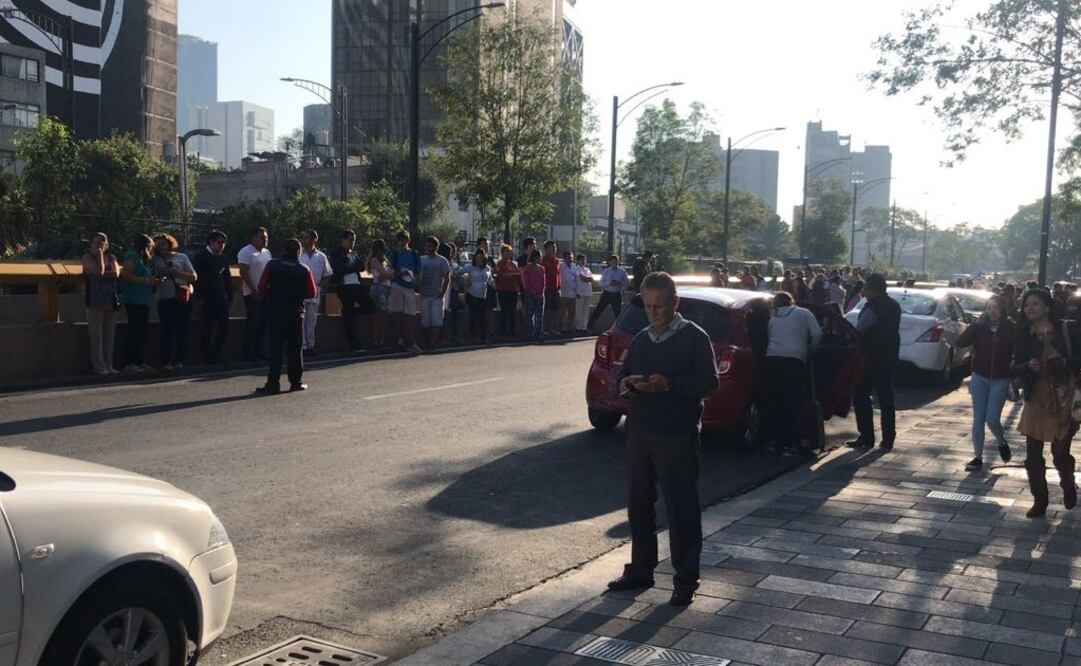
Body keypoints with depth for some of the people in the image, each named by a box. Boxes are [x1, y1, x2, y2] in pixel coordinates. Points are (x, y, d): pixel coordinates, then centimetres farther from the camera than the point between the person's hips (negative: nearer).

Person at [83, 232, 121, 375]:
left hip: (111, 302, 4)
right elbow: (99, 270, -14)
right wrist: (99, 254, -6)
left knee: (109, 335, 6)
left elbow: (116, 273, -2)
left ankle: (109, 365, 11)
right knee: (96, 335, -5)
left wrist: (103, 274, -12)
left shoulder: (111, 257, 15)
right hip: (95, 302, -4)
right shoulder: (87, 258, 3)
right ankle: (99, 366, -2)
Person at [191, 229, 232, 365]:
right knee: (209, 328, -2)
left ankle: (216, 354, 17)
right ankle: (209, 357, 6)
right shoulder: (200, 257, -3)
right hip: (208, 300, -5)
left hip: (221, 299, 5)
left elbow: (228, 279, 16)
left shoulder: (223, 258, 14)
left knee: (224, 328, 3)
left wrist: (230, 298, 11)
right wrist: (199, 298, -13)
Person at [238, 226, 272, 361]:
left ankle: (261, 352, 15)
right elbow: (244, 273, -15)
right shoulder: (246, 252, -8)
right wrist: (254, 289, -20)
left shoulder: (266, 252, 17)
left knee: (263, 323, 9)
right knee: (252, 323, -5)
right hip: (253, 294, -8)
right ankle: (248, 352, 2)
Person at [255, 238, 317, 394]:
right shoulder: (304, 270, -2)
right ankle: (296, 382, 10)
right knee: (295, 349, 8)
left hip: (274, 312, 0)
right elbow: (312, 293, 1)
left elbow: (261, 288, -3)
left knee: (275, 348, 2)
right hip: (295, 313, 0)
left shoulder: (272, 265, -2)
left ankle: (273, 383, -1)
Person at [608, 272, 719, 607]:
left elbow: (709, 382, -12)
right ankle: (640, 570, 26)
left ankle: (685, 580, 9)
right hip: (640, 431, 6)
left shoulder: (694, 337, -5)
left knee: (681, 508, -1)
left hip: (677, 435, -6)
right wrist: (625, 383, -2)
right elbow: (623, 371, 22)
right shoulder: (641, 339, 14)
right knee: (638, 503, 13)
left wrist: (668, 384, -24)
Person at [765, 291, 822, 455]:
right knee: (792, 403, -2)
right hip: (795, 359, -3)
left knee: (774, 401, 11)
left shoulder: (773, 318, 22)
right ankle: (790, 443, -5)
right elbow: (817, 334, 3)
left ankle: (776, 440, 16)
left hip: (772, 358, 3)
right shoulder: (803, 313, 12)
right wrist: (809, 350, 18)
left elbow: (768, 338, 18)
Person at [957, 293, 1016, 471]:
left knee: (992, 419, -7)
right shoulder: (980, 328, -1)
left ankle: (1002, 443, 25)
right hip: (980, 377, 2)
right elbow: (961, 342, -12)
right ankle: (978, 456, 12)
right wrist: (976, 324, -15)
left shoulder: (1010, 329, -6)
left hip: (1000, 380, -2)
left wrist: (1013, 369, -17)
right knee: (978, 419, 3)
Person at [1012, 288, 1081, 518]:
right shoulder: (1024, 335, 4)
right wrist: (1028, 367, -13)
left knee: (1061, 453, 1)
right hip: (1036, 399, 3)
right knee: (1033, 456, 2)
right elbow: (1016, 368, 7)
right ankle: (1039, 501, 17)